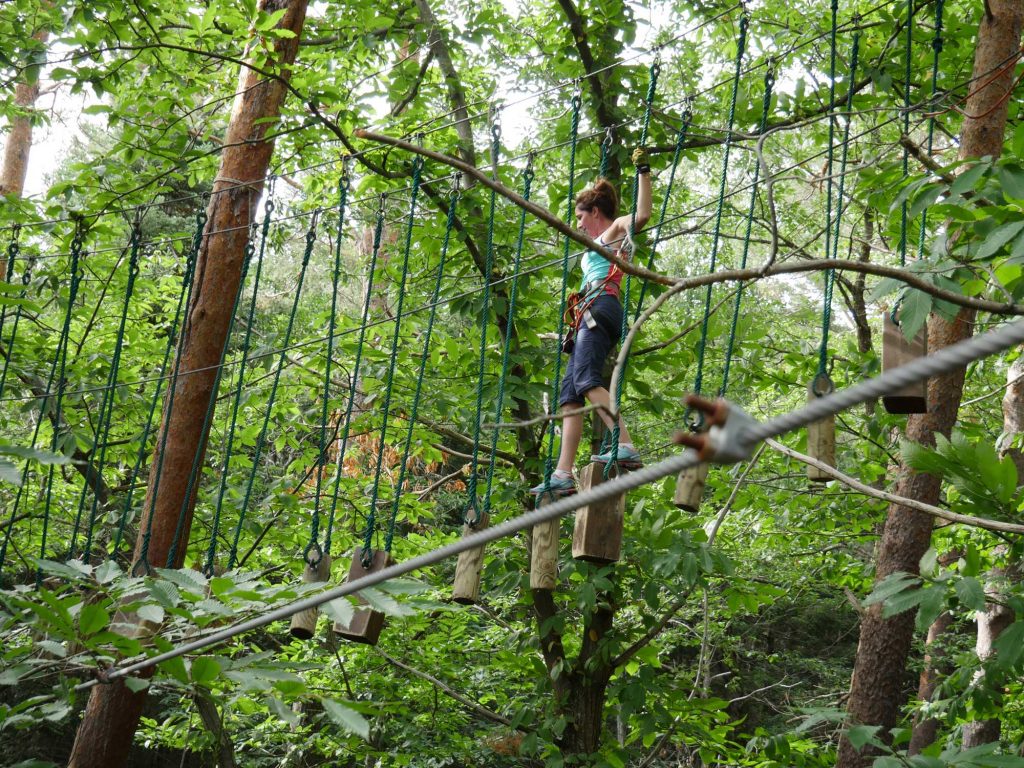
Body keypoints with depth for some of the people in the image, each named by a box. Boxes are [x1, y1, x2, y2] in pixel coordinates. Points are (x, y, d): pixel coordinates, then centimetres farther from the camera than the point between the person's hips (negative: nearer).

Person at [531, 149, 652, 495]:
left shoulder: (614, 230, 9)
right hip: (590, 317, 10)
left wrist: (643, 172, -10)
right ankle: (563, 474, -9)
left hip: (601, 308, -10)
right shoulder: (600, 245, 36)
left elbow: (642, 215, -13)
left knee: (586, 380, -29)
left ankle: (625, 445, -43)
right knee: (569, 393, -1)